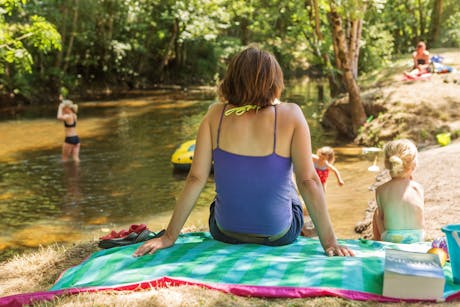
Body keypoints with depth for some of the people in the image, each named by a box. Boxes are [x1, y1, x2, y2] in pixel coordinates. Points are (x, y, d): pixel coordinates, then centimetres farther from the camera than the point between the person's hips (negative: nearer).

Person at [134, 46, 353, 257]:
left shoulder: (216, 114, -10)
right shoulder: (290, 115, -15)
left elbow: (196, 178, -10)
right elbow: (309, 181, -18)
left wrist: (169, 236, -4)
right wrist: (329, 242, -13)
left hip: (225, 233, 1)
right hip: (279, 235, -1)